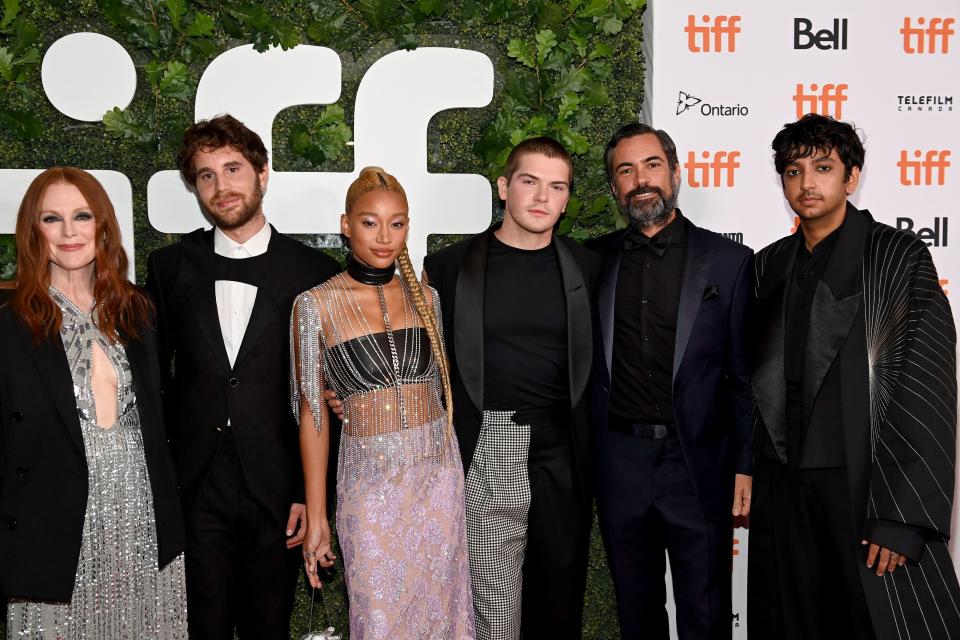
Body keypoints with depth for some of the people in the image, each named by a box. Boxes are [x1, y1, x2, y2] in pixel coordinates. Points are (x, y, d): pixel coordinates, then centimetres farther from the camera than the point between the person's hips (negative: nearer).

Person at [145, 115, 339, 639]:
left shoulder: (312, 270, 0)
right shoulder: (170, 266, 5)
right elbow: (153, 378, 8)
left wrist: (312, 493, -3)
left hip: (277, 493, -1)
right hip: (194, 491, 1)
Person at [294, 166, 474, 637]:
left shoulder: (425, 297, 4)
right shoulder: (316, 305, -7)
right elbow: (312, 413, -5)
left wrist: (452, 469, 11)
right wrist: (315, 517, -5)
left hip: (438, 472, 3)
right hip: (369, 480, -3)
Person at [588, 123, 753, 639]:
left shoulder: (728, 261, -1)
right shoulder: (594, 261, 5)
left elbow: (745, 376, 0)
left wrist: (746, 467, -4)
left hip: (697, 462, -2)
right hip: (619, 462, 2)